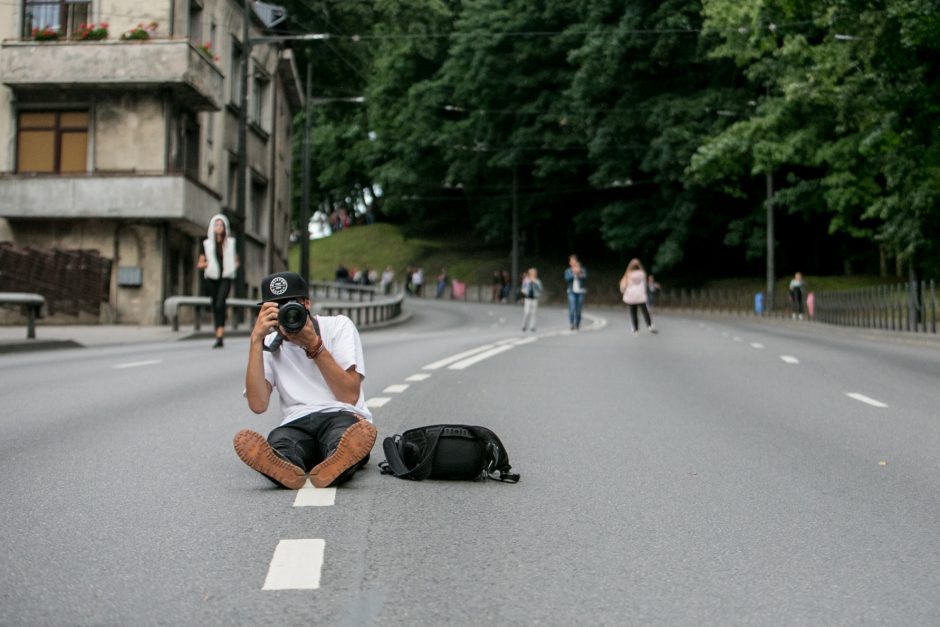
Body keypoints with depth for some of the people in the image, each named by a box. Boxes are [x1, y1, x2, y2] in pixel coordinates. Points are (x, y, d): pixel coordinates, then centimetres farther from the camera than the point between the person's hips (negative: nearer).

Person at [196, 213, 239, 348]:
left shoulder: (231, 243, 9)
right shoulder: (207, 244, 9)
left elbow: (236, 261, 21)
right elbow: (199, 264, 10)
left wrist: (233, 267, -1)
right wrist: (208, 263, -11)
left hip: (225, 278, -2)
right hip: (212, 278, 2)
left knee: (220, 304, -20)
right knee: (215, 307, 5)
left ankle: (219, 336, -27)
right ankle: (220, 337, 14)